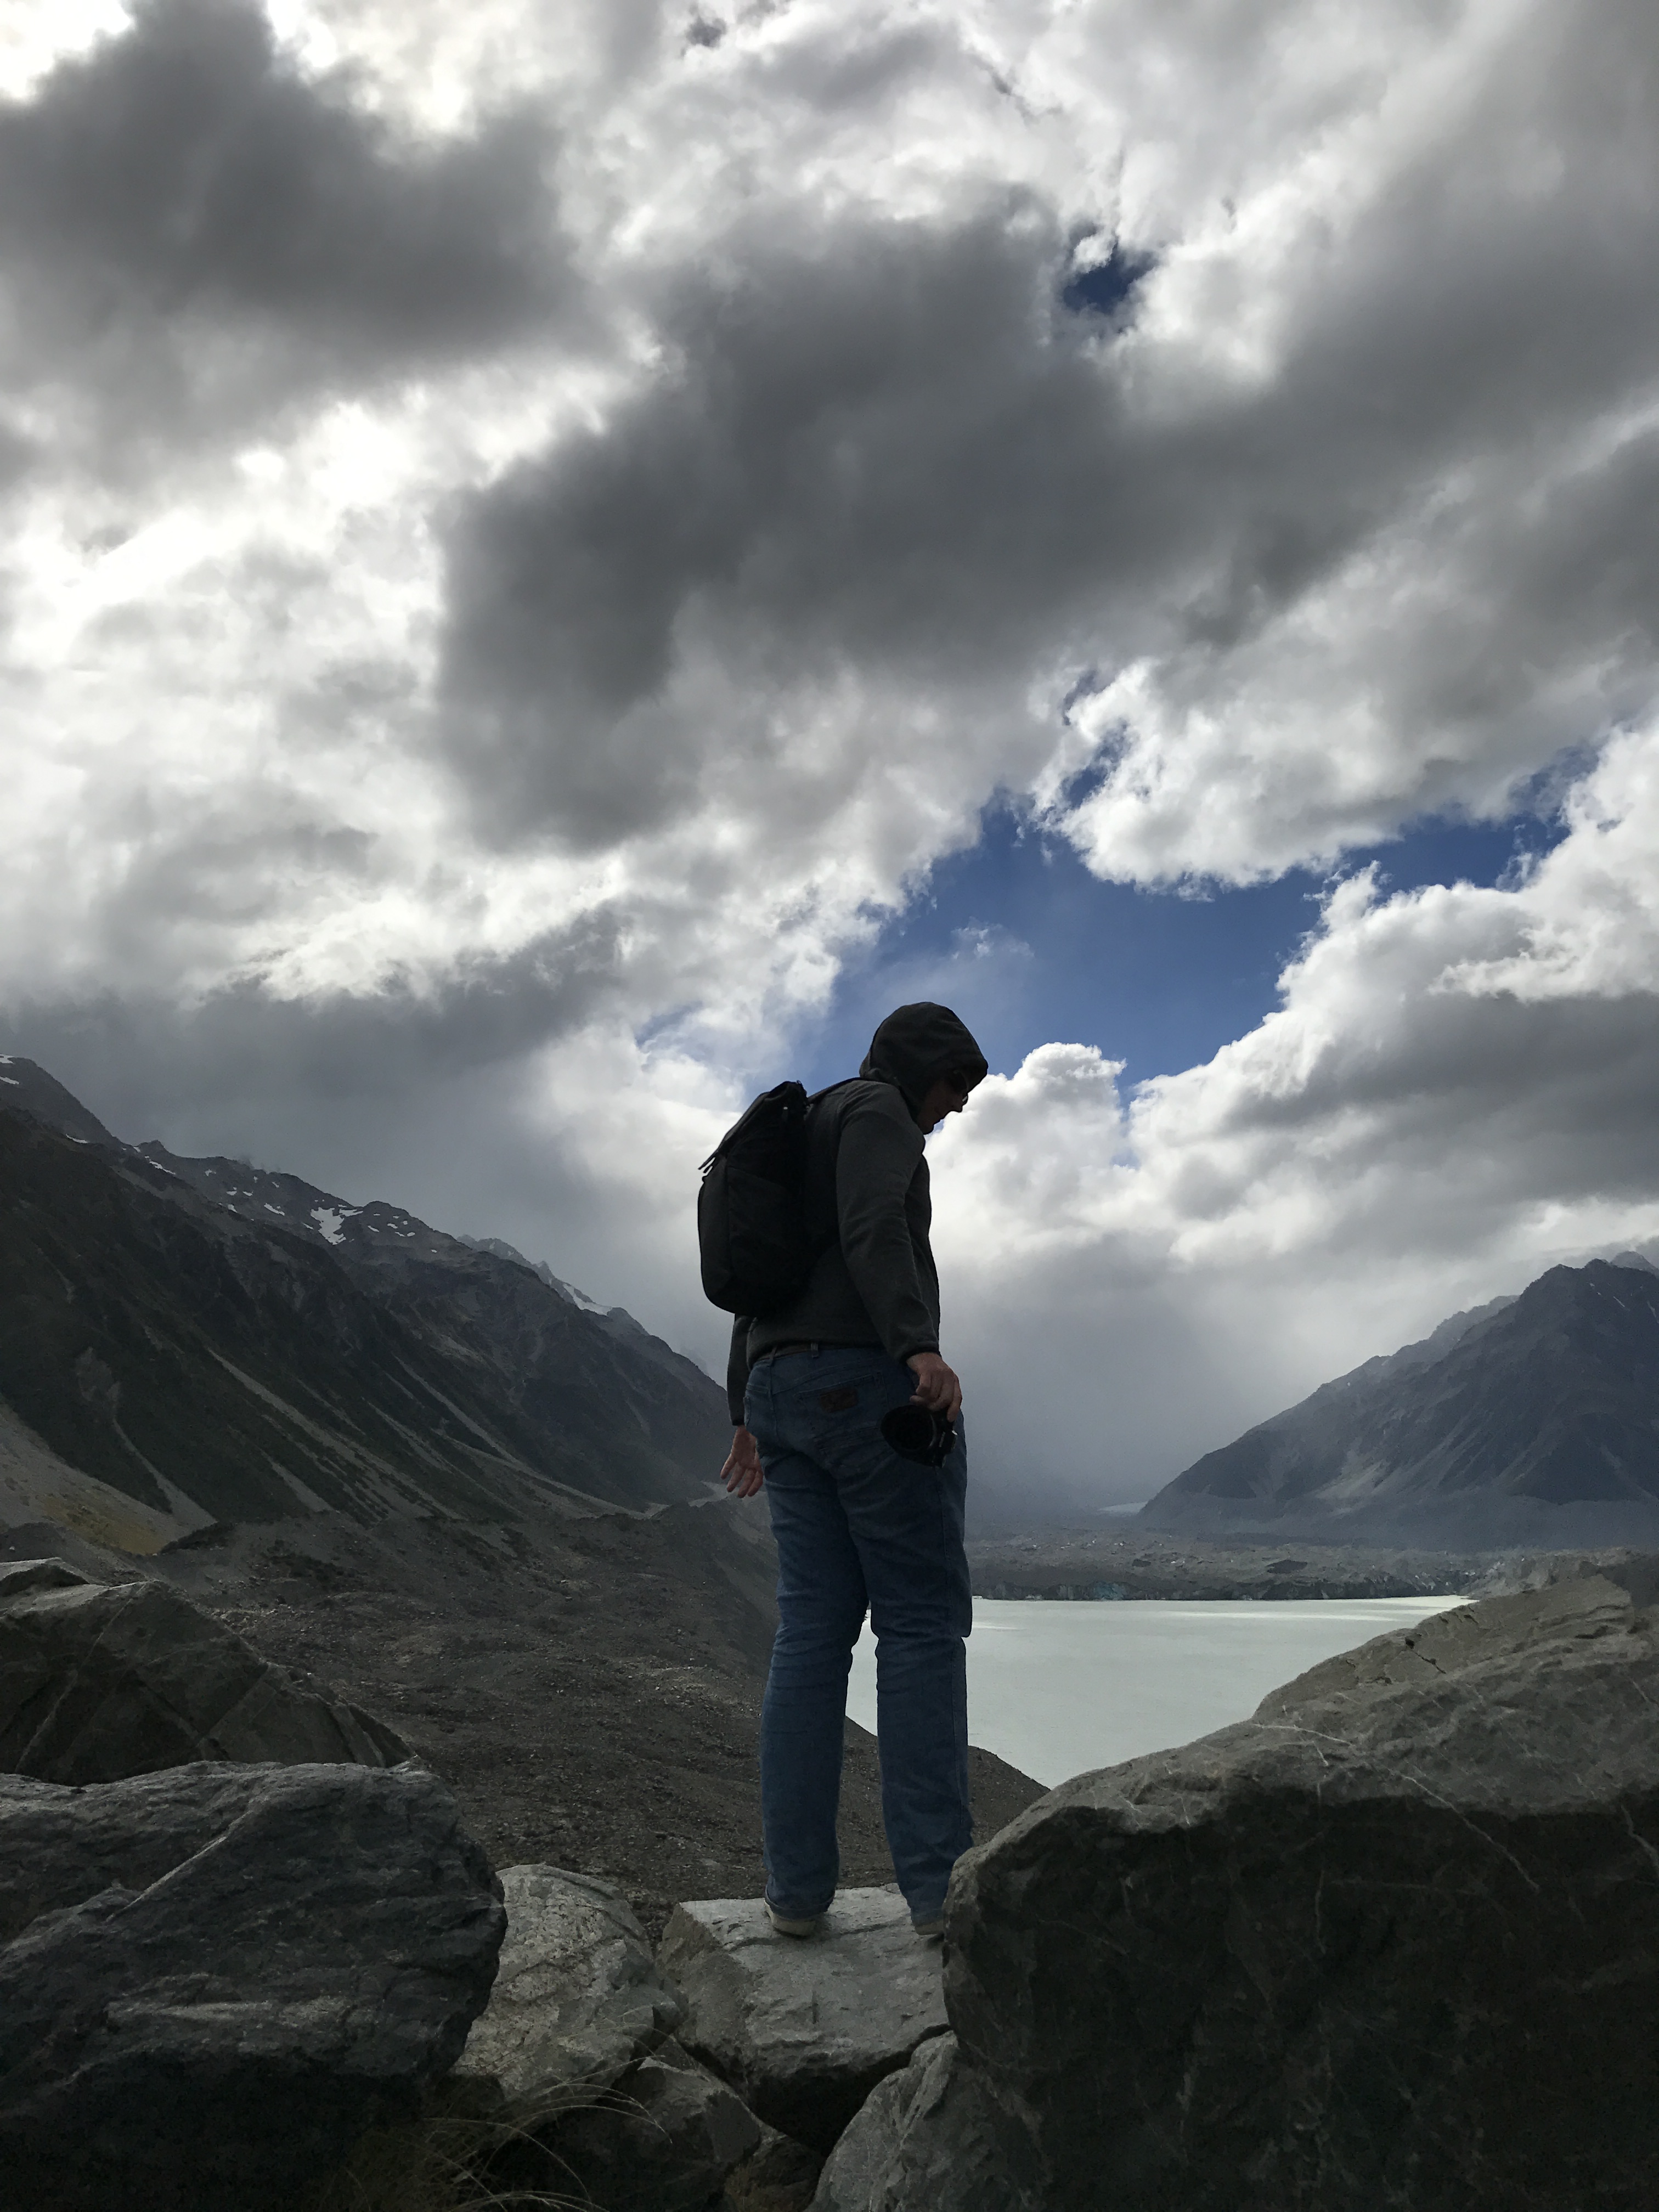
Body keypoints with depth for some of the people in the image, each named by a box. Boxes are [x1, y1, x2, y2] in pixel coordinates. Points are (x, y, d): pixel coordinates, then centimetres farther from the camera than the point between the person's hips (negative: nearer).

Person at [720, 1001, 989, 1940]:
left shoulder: (795, 1146, 27)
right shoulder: (875, 1111, -1)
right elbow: (873, 1231, -20)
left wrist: (750, 1416, 26)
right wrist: (920, 1346, -32)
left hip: (787, 1393, 9)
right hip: (872, 1382, -9)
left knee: (815, 1628, 5)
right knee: (925, 1621, -6)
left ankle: (798, 1885, 4)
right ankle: (940, 1883, -7)